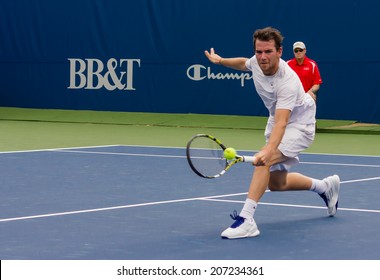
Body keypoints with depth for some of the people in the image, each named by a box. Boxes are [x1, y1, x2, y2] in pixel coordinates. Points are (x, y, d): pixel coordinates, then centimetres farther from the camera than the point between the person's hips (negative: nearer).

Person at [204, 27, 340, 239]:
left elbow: (281, 124, -49)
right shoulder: (257, 63, -16)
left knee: (264, 161, -33)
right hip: (277, 121, 9)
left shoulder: (288, 82, -37)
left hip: (299, 125, -8)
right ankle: (325, 186, 39)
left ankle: (246, 219, -36)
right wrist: (221, 61, 11)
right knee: (276, 183, 15)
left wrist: (269, 150, -62)